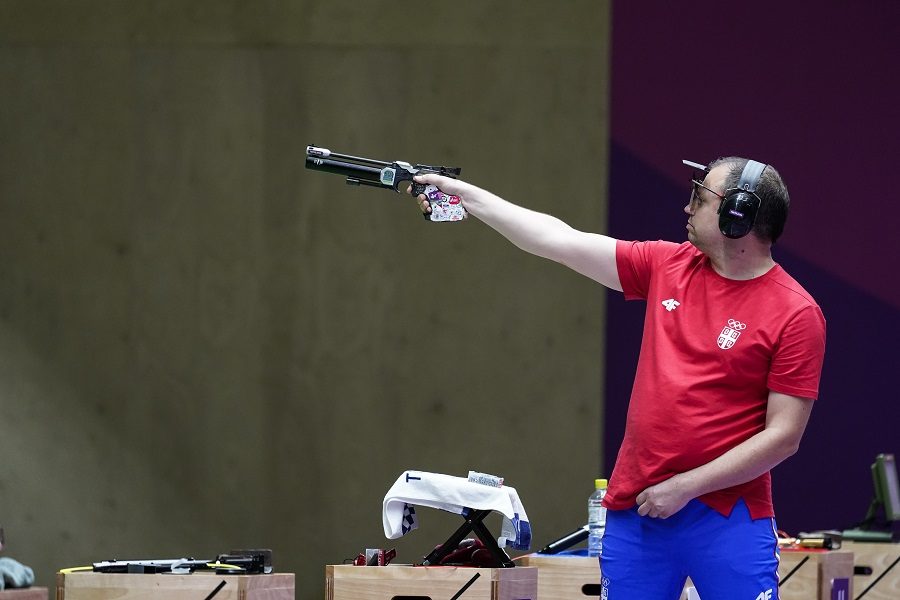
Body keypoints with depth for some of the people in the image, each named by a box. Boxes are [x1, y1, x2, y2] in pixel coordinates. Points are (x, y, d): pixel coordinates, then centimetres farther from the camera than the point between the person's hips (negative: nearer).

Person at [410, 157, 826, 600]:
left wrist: (686, 486, -11)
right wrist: (463, 194, 15)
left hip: (727, 522, -5)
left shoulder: (797, 313, -8)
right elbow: (561, 241, 13)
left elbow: (783, 435, -10)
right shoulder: (668, 266, 8)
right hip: (635, 513, 5)